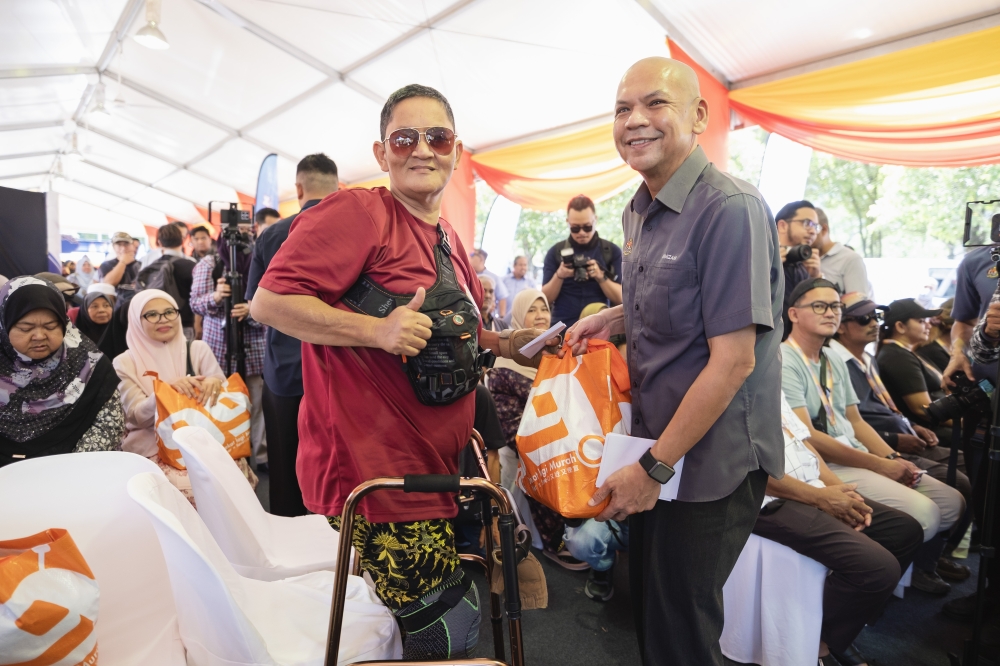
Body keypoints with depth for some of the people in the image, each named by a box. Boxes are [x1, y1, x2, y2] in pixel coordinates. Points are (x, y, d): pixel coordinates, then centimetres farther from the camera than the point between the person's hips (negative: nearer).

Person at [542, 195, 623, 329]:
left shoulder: (612, 251, 3)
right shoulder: (555, 252, 4)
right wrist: (559, 276, -16)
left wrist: (601, 277, -17)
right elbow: (546, 299, 1)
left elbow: (620, 298, -1)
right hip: (563, 328, 0)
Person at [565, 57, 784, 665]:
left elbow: (732, 360, -23)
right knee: (647, 599, 24)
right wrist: (614, 319, 0)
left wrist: (654, 468, -18)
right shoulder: (638, 211, 6)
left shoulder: (730, 209, -20)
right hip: (653, 444, 8)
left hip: (711, 461, -8)